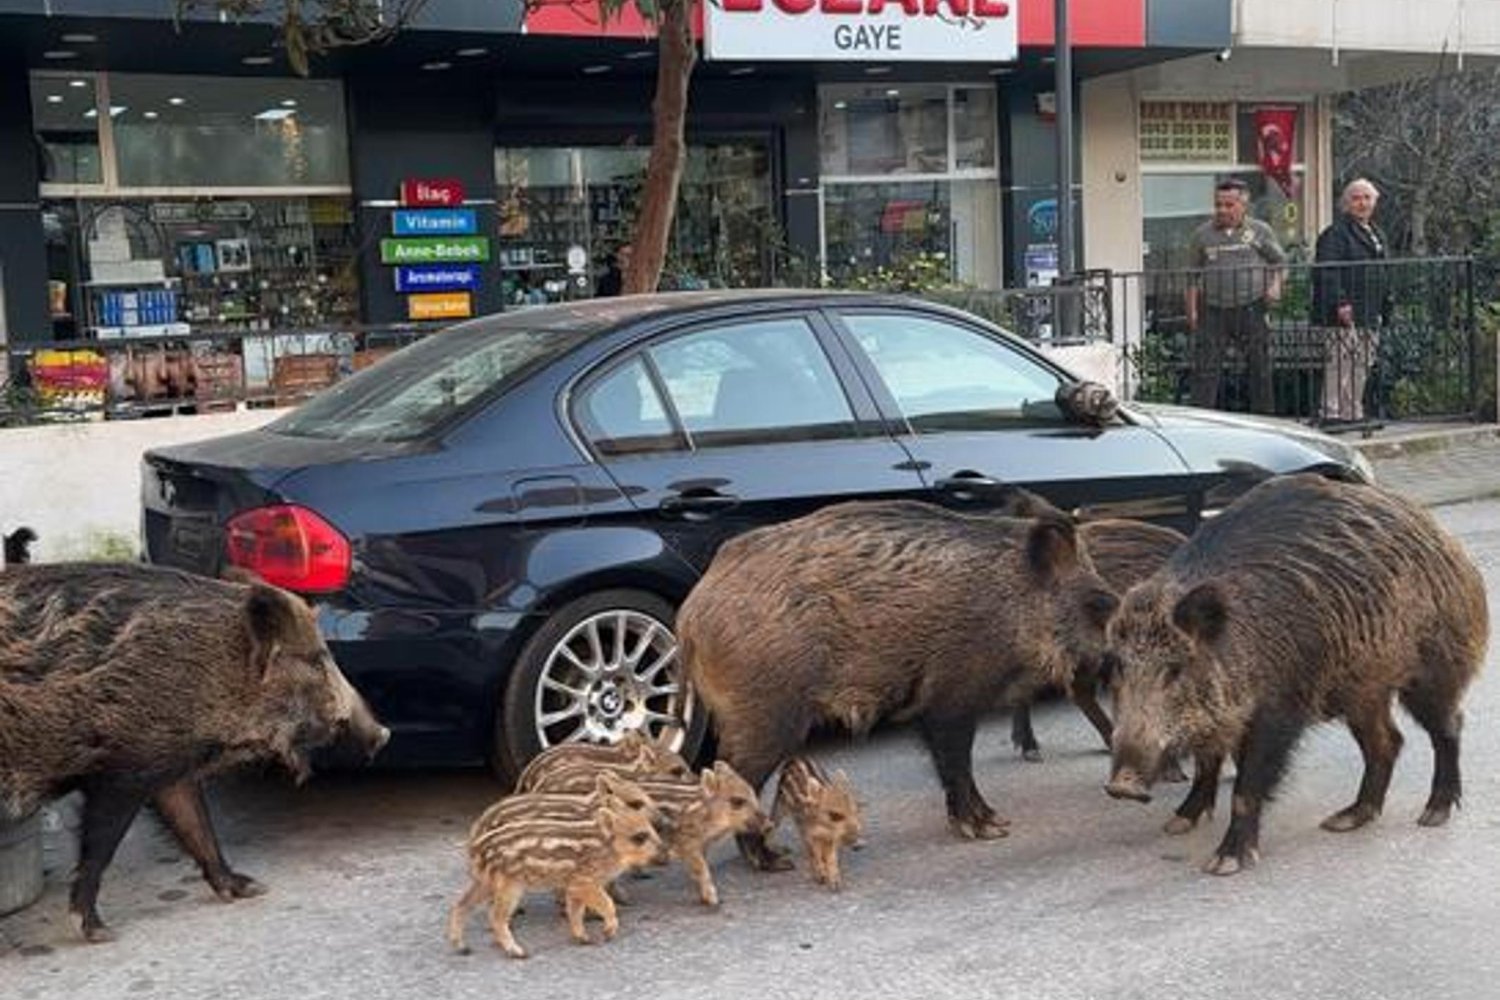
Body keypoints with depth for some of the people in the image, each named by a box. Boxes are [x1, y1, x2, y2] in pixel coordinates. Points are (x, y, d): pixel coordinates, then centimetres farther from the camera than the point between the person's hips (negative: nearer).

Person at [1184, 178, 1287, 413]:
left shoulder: (1260, 231, 7)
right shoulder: (1202, 234, 8)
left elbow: (1278, 262, 14)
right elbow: (1193, 277, 10)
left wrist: (1275, 286, -5)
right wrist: (1192, 311, 3)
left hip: (1251, 309, 0)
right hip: (1213, 311, 0)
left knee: (1260, 366, 7)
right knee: (1205, 367, -5)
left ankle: (1265, 416, 18)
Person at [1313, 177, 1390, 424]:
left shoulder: (1376, 233, 21)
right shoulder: (1336, 233, -8)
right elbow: (1327, 271, -17)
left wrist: (1383, 308, 21)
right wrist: (1339, 303, -24)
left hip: (1370, 315, 9)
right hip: (1346, 313, -9)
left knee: (1362, 367, 11)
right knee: (1341, 365, -12)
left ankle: (1354, 413, 18)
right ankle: (1333, 413, -10)